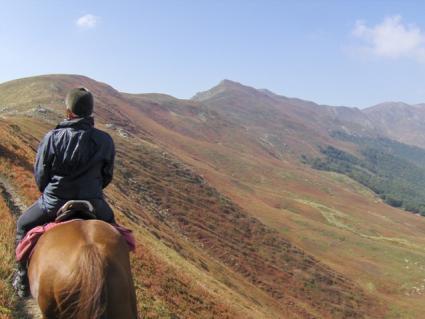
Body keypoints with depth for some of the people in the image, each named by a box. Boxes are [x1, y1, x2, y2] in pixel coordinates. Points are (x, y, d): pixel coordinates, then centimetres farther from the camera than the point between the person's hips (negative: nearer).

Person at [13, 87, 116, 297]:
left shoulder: (51, 138, -11)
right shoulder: (105, 141, -7)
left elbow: (40, 177, -2)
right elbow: (106, 177, 4)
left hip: (53, 205, -1)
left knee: (23, 226, 27)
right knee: (111, 225, 33)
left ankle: (23, 281, 33)